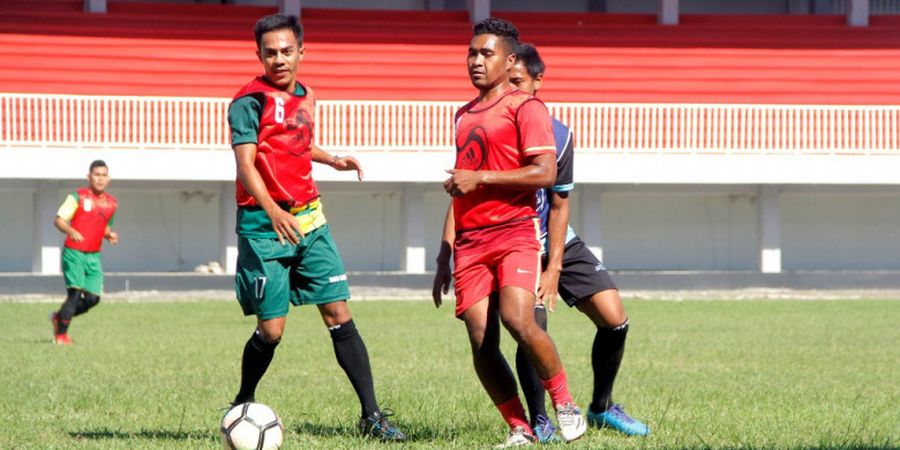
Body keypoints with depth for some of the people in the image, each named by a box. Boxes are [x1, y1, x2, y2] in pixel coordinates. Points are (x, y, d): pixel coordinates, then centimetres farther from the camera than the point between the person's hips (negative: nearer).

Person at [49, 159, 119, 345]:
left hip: (94, 256, 5)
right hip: (74, 253, -5)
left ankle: (59, 317, 22)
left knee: (93, 298, -1)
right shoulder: (78, 197, -5)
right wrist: (71, 231, -27)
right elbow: (59, 220, -7)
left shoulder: (111, 203, 11)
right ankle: (60, 335, -4)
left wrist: (110, 235, 3)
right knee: (75, 293, -15)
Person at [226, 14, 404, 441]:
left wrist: (332, 160, 19)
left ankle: (371, 416, -1)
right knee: (271, 330, -4)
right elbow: (245, 165, -20)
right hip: (264, 225, -6)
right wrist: (273, 211, -34)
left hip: (309, 220, 6)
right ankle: (242, 406, 20)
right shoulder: (251, 100, -10)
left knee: (339, 315, -1)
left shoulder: (304, 96, 13)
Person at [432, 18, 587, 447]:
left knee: (517, 319, -26)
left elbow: (545, 172, -14)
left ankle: (566, 407, -9)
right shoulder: (465, 114, 21)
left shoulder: (524, 107, -2)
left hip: (515, 233, -6)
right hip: (470, 242, 7)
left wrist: (480, 178, -15)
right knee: (481, 343, -4)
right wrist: (445, 253, 23)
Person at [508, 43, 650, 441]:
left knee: (614, 319, -5)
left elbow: (558, 206, -5)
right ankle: (539, 420, 2)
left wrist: (554, 270, -10)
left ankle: (601, 408, 17)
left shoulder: (558, 135, -10)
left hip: (559, 244, 3)